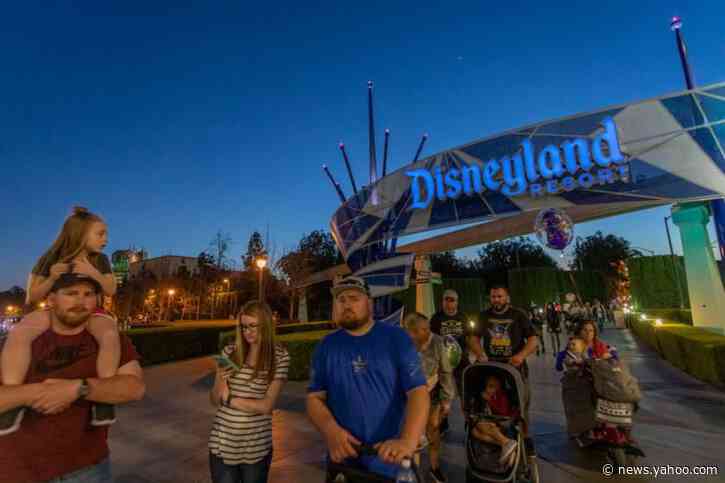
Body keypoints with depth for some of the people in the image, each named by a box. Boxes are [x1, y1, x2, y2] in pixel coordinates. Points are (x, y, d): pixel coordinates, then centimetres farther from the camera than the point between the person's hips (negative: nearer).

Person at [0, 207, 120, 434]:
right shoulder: (52, 258, 0)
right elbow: (33, 297, 2)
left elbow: (111, 290, -3)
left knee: (110, 335, -36)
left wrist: (93, 273, -20)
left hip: (91, 311, -1)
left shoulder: (100, 260, 3)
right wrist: (51, 279, -18)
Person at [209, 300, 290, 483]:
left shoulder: (280, 357, -11)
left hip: (256, 447, -1)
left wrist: (229, 399, -9)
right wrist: (221, 381, -18)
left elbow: (266, 406, -14)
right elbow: (214, 400, 1)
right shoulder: (229, 352, -5)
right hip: (222, 443, 2)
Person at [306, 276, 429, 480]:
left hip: (390, 460, -1)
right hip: (343, 459, 2)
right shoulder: (326, 346, 1)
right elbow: (314, 397, -1)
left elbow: (418, 392, -14)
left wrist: (408, 441, -29)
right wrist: (331, 430, -20)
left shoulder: (397, 338, -7)